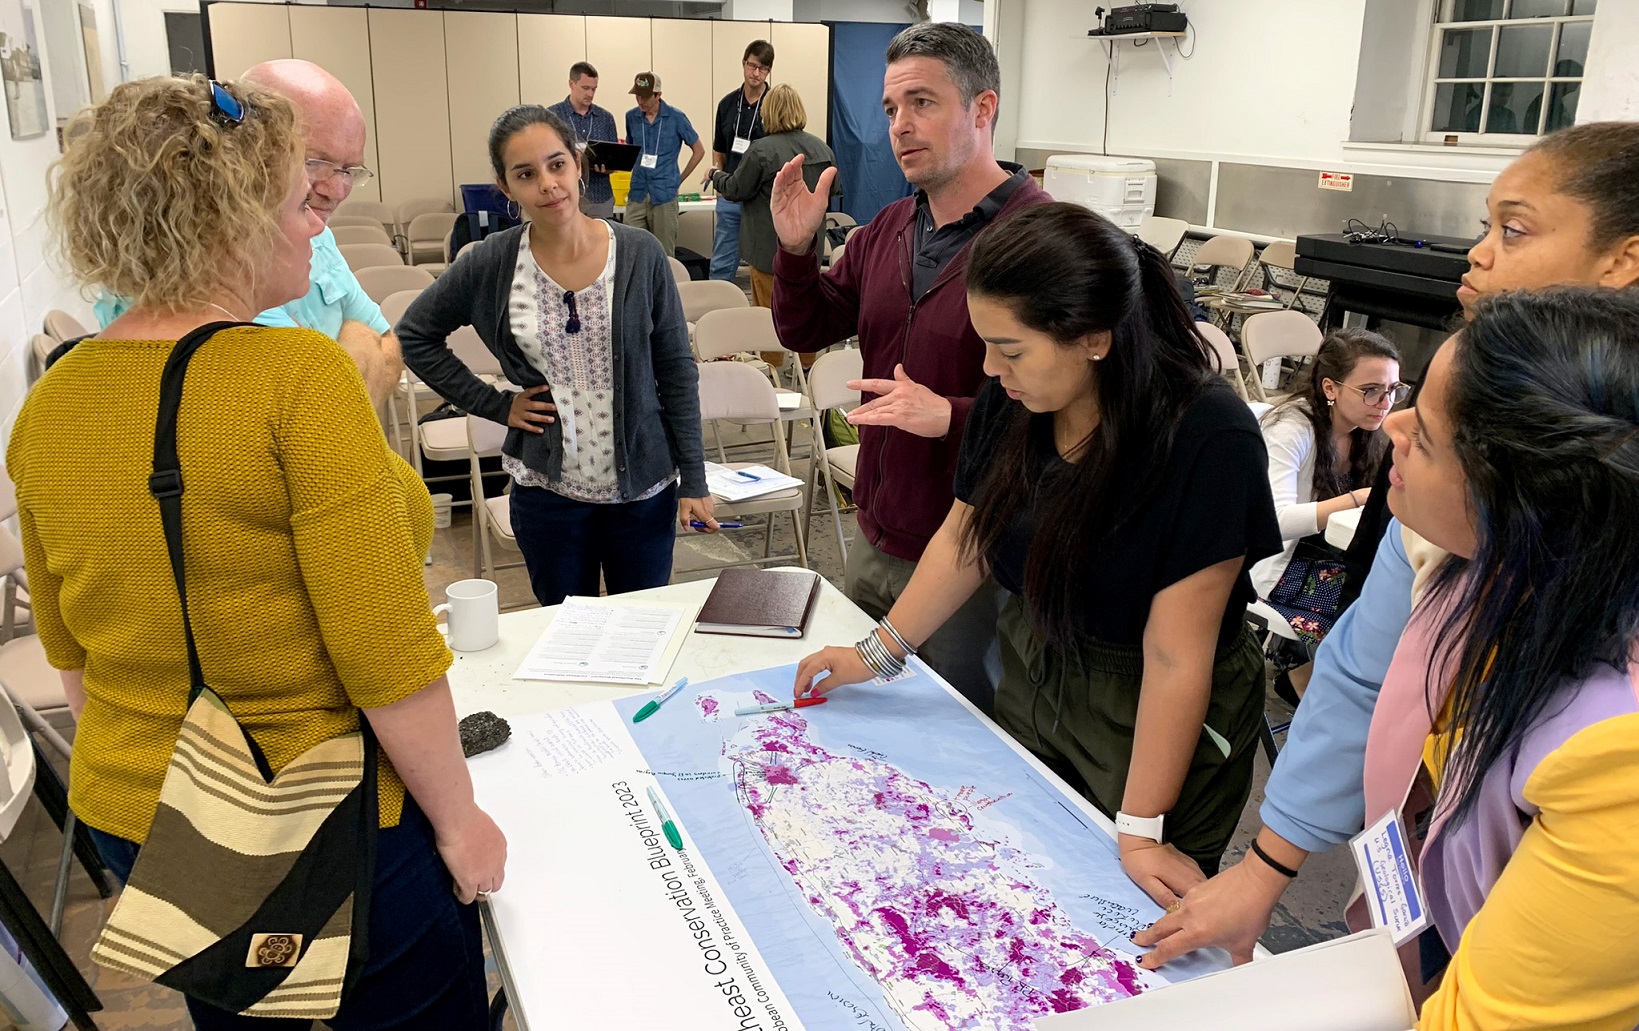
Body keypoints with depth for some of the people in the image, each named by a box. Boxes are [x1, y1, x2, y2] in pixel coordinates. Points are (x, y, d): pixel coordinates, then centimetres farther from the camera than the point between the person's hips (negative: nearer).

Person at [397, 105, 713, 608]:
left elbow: (676, 371, -2)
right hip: (548, 492, 0)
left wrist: (694, 480, -3)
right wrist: (495, 405, -2)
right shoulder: (491, 264, -7)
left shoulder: (640, 254, -8)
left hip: (644, 490, 0)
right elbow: (414, 336, 6)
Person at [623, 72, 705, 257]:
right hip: (637, 195, 3)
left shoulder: (676, 117, -3)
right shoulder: (631, 117, 7)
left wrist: (679, 179, 4)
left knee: (664, 254, 2)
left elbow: (699, 150, 5)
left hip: (664, 196, -3)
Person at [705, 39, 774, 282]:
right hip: (730, 198, 3)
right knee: (721, 265, 6)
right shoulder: (728, 103, 8)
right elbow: (719, 150, 15)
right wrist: (716, 172, 0)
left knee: (762, 266, 5)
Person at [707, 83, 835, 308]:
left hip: (772, 247, -6)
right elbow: (833, 187, 14)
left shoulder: (761, 150, -16)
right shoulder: (823, 148, 2)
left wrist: (716, 175, 12)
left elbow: (735, 190, -8)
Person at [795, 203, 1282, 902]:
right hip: (1030, 681, 5)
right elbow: (966, 537, 5)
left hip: (1157, 718, -5)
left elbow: (1175, 656, -27)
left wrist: (1141, 833, -23)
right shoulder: (1011, 401, -11)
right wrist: (878, 653, 6)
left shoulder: (1206, 438, -28)